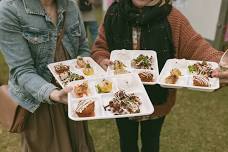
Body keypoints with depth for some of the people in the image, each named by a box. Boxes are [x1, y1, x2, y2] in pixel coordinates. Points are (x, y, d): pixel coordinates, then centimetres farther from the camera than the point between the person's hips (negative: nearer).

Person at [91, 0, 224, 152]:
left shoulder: (172, 18, -14)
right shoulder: (113, 14, -9)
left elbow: (196, 48, -18)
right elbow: (100, 48, -3)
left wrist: (218, 62, -38)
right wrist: (102, 61, -25)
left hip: (157, 100, 0)